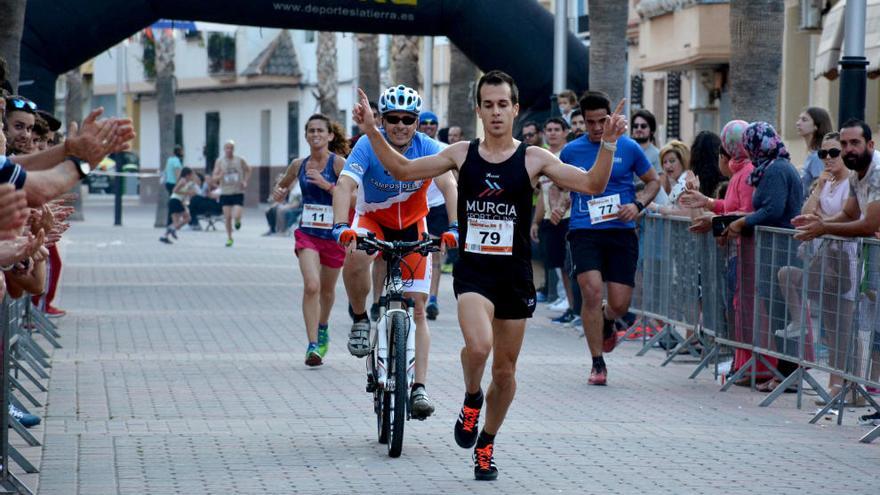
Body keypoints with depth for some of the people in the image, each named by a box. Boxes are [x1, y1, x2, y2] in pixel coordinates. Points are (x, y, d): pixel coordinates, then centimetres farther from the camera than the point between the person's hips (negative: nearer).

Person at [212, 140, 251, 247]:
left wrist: (245, 182, 1)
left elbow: (248, 170, 15)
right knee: (227, 217, 1)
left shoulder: (240, 160, -1)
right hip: (225, 193, 1)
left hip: (238, 192, -1)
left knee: (236, 216, -14)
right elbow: (215, 177, 0)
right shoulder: (219, 161, -1)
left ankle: (238, 221, 23)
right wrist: (220, 176, -23)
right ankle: (229, 238, 17)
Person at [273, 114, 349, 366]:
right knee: (311, 286, -19)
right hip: (307, 232, 1)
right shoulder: (299, 165, 4)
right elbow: (283, 184, 24)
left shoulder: (338, 163, -9)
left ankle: (323, 330, 45)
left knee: (327, 289, 16)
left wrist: (327, 185, -27)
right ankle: (313, 345, -18)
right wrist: (279, 192, 2)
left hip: (334, 233, -1)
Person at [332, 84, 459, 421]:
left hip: (412, 224, 1)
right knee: (355, 257, -36)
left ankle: (419, 388, -2)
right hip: (372, 218, -1)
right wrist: (341, 226, -52)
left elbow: (449, 185, -34)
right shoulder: (369, 146, -23)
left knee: (417, 308, -5)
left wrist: (454, 227, -50)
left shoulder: (427, 147, -21)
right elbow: (344, 184, -35)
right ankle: (360, 319, -9)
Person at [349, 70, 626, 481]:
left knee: (505, 370, 9)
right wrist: (372, 132, -2)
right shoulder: (462, 154, 3)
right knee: (478, 346, -27)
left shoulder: (533, 159, -2)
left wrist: (608, 143, -23)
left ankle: (486, 443, 32)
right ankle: (471, 399, 6)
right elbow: (402, 170, 8)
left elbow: (592, 184, -8)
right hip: (473, 269, -1)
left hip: (515, 273, 1)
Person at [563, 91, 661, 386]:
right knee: (591, 291, -19)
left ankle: (607, 323, 37)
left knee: (620, 304, -3)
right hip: (583, 232, 0)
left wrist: (638, 205, -4)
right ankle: (597, 364, -4)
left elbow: (653, 181, 14)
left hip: (621, 232, 0)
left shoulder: (628, 148, 3)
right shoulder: (571, 151, 6)